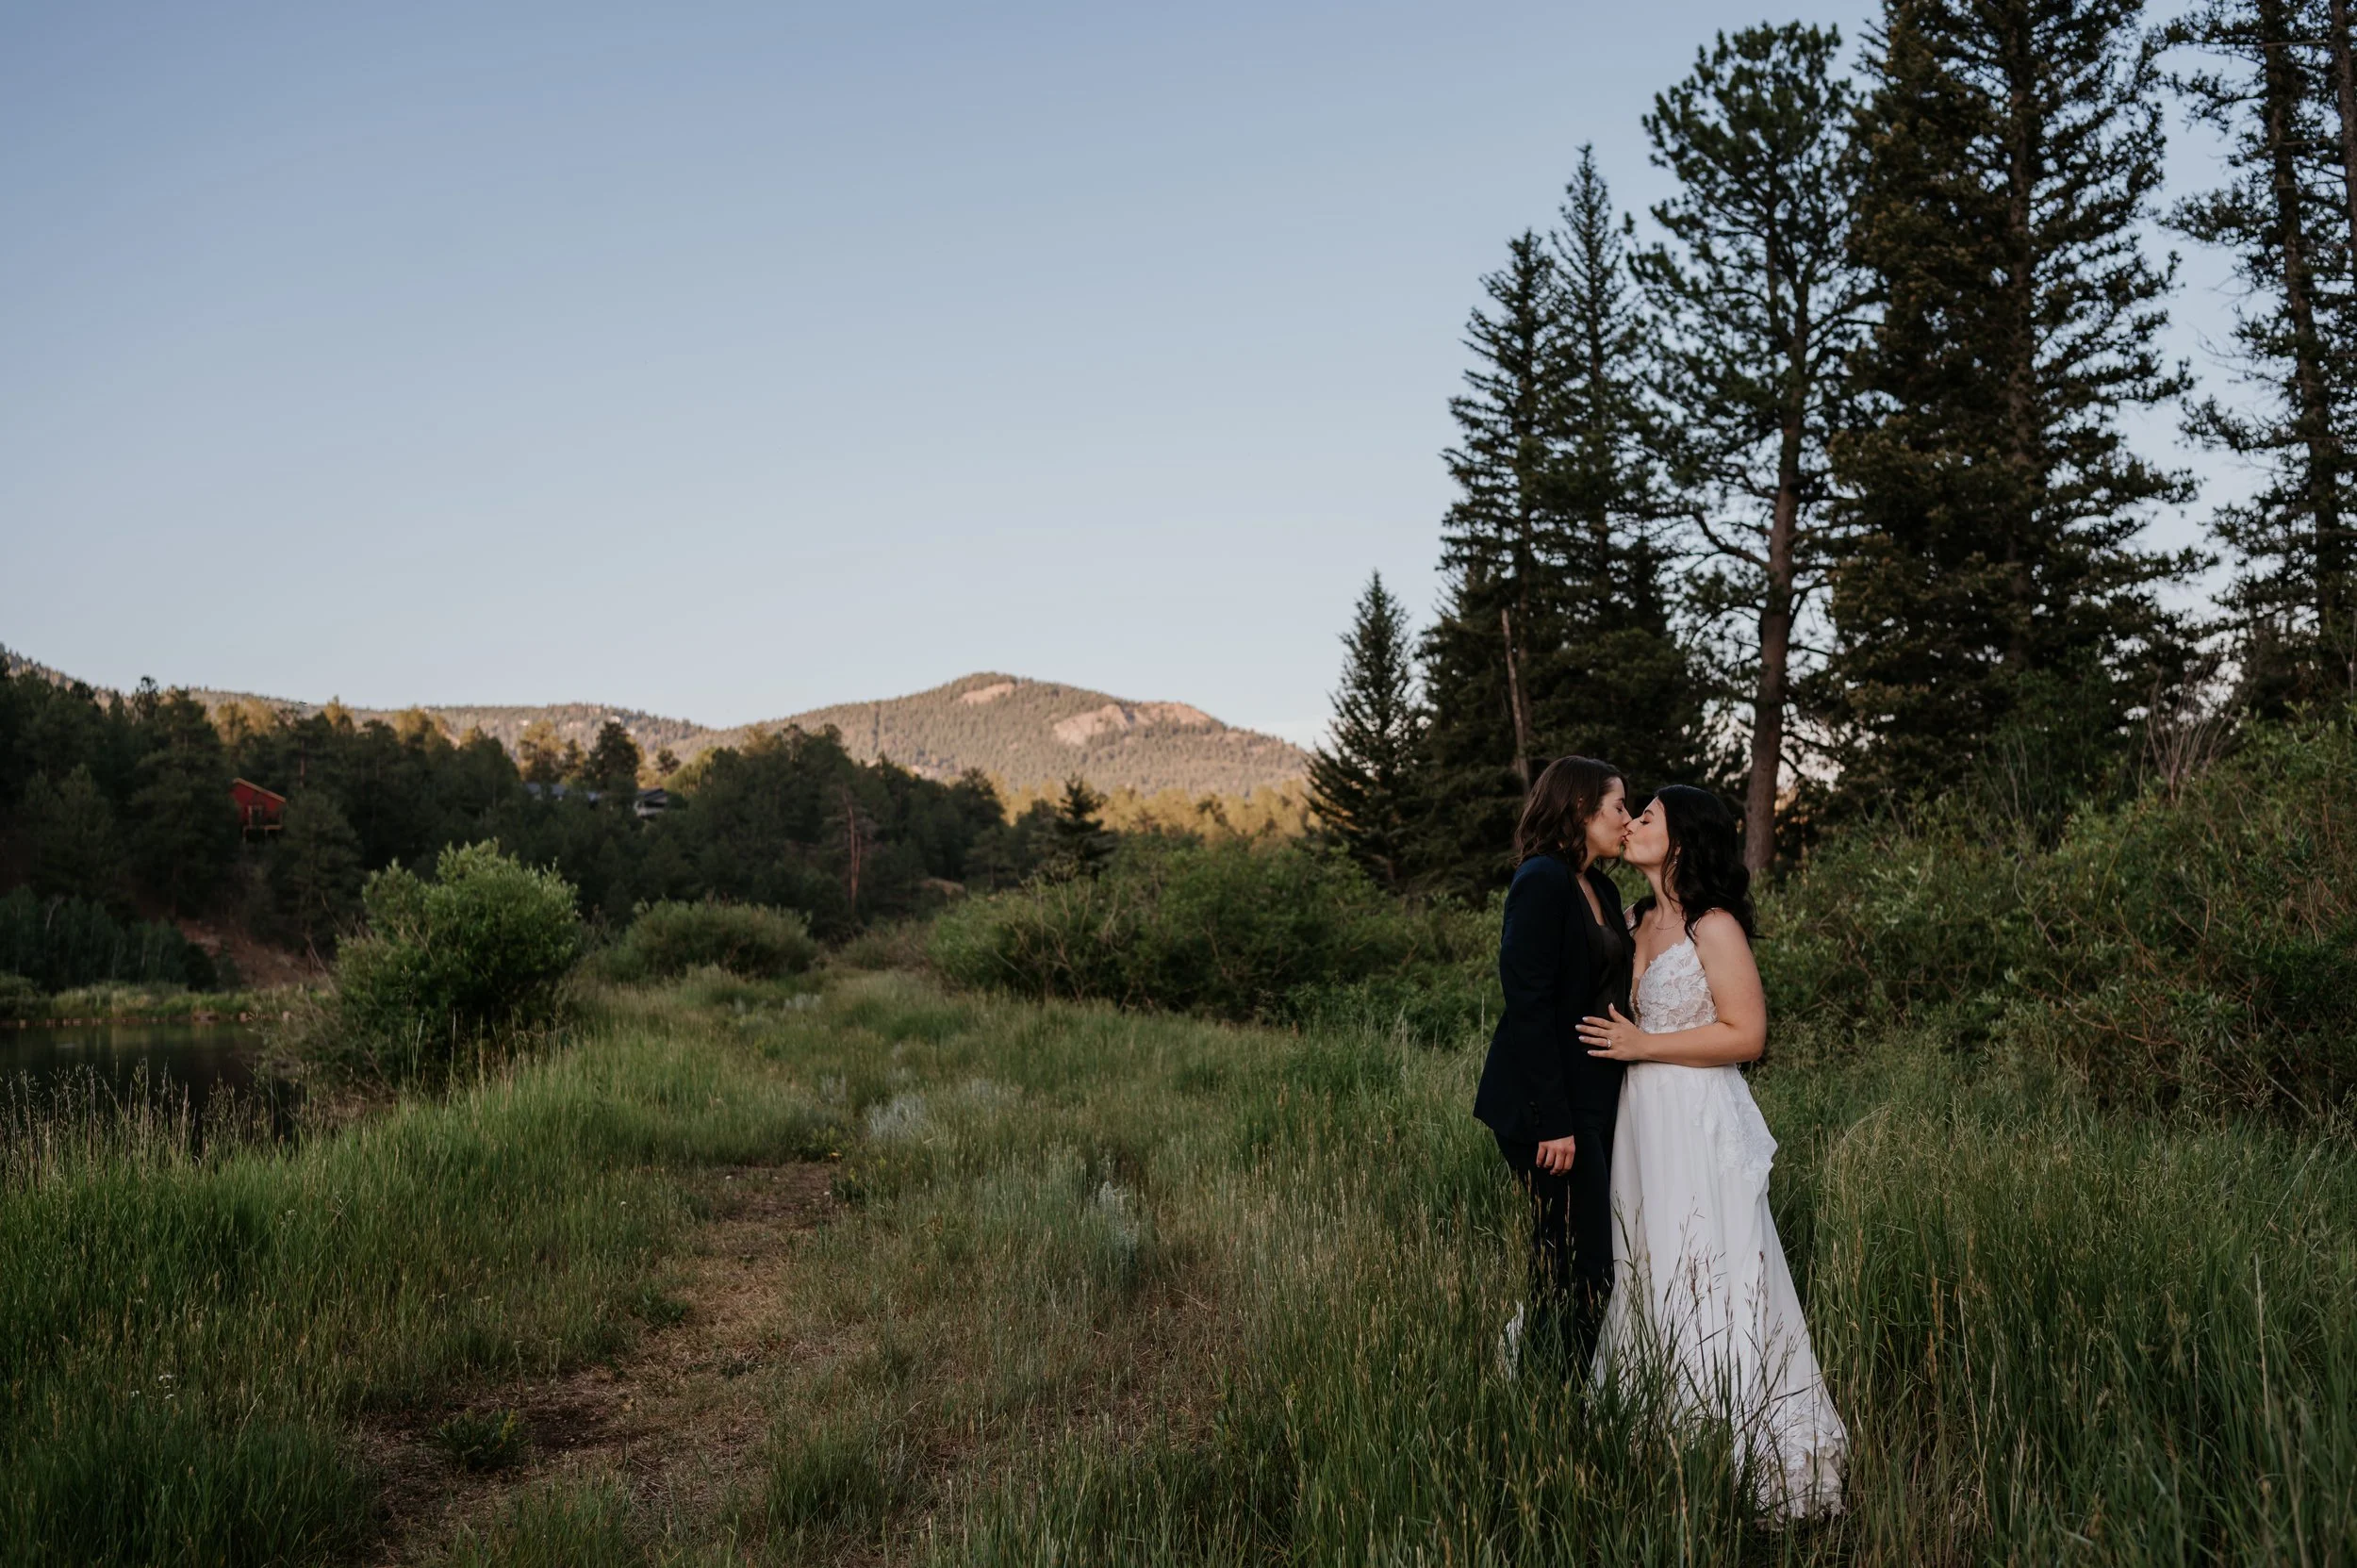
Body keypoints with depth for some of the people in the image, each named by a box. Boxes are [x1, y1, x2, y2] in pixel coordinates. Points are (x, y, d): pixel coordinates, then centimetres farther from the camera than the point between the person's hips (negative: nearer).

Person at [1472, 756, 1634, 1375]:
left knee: (1573, 1260, 13)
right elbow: (1529, 1006, -19)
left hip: (1595, 1098, 9)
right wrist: (1553, 1121, -21)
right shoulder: (1543, 882, -14)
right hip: (1550, 1104, -9)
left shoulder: (1602, 889, 15)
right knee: (1584, 1269, -4)